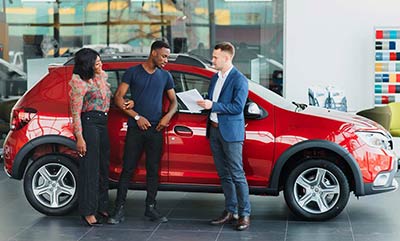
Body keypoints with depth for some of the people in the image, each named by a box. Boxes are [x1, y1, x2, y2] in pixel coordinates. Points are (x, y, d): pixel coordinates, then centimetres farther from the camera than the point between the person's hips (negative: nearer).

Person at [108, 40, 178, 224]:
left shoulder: (165, 76, 11)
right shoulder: (133, 72, 0)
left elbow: (173, 101, 19)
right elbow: (118, 98, -3)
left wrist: (168, 116, -2)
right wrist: (137, 116, -9)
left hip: (156, 130, 3)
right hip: (135, 128, -3)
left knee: (153, 169, 6)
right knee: (128, 169, -3)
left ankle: (151, 208, 15)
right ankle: (119, 210, 0)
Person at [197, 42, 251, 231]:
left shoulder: (239, 80, -10)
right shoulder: (215, 78, 15)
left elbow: (238, 107, -17)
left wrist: (213, 105, -19)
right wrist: (204, 103, 1)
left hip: (230, 132, -8)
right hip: (214, 130, 8)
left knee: (237, 174, -6)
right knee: (224, 174, 12)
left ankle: (244, 214, -1)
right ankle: (230, 211, 19)